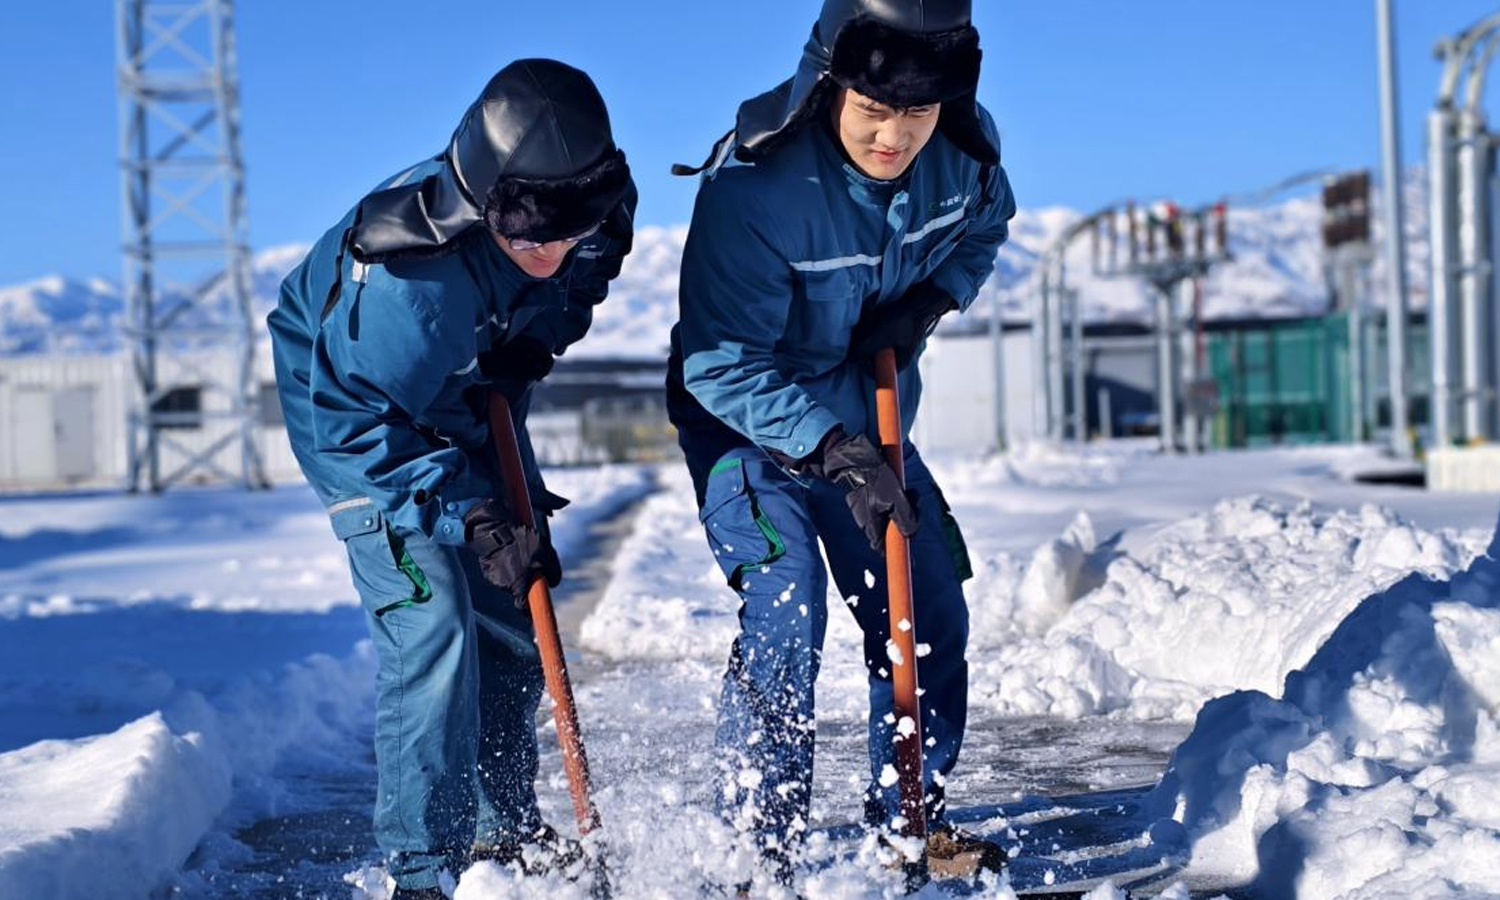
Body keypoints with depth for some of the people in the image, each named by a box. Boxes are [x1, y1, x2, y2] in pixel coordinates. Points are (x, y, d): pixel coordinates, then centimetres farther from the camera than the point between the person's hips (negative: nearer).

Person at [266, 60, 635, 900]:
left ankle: (504, 824, 27)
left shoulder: (596, 209, -22)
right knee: (430, 624, -17)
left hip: (474, 402, 7)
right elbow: (353, 421, -33)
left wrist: (531, 350, -8)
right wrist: (470, 513, -36)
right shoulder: (410, 272, -42)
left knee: (515, 614, 10)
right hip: (357, 404, -6)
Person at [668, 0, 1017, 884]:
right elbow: (720, 363, -32)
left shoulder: (965, 150, -17)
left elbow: (983, 229, 7)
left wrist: (930, 301, -14)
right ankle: (760, 848, -6)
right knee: (785, 613, -20)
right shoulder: (755, 183, -34)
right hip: (748, 421, -6)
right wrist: (834, 451, -40)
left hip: (870, 422, 6)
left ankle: (910, 821, 25)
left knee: (930, 614, 7)